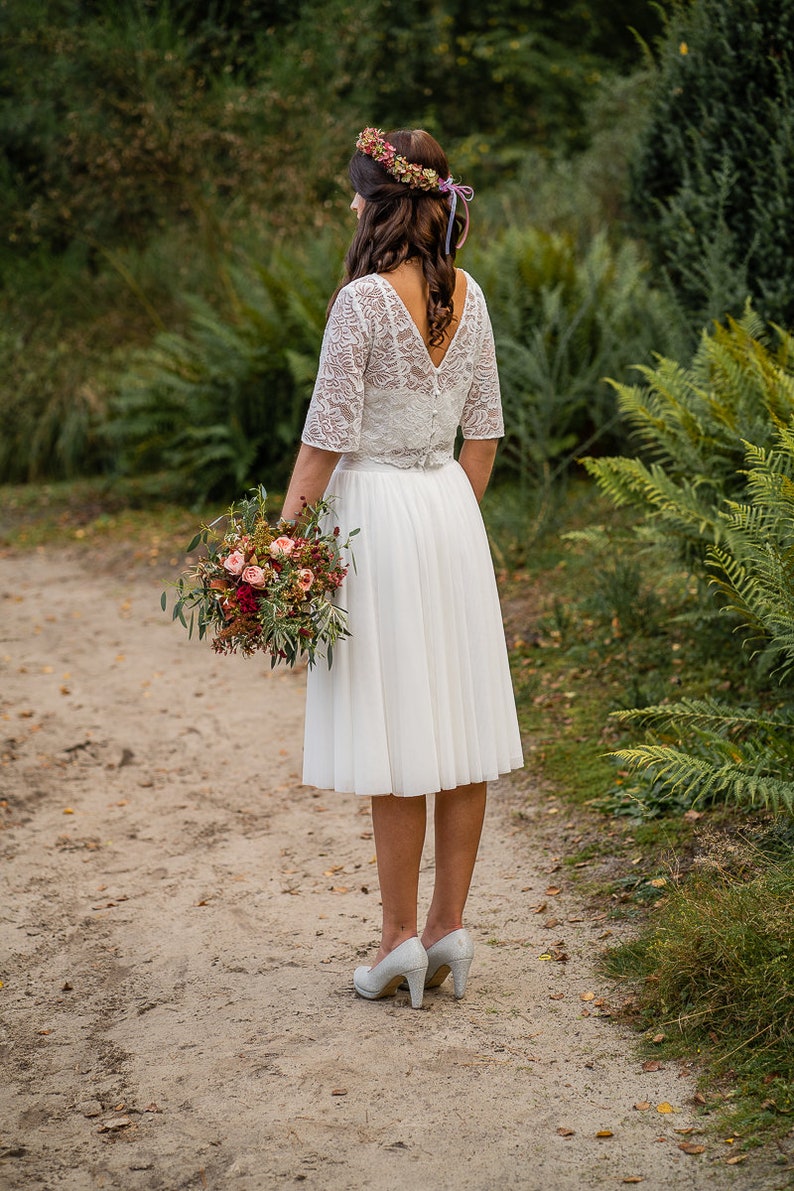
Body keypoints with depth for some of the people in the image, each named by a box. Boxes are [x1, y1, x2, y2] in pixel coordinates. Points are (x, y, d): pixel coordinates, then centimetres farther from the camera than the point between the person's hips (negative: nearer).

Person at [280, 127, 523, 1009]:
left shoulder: (364, 299, -13)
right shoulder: (467, 295, 7)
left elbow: (326, 437, -13)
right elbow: (483, 430, 12)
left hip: (375, 509, -7)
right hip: (453, 507, 7)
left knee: (393, 735, -1)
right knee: (460, 723, 8)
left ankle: (402, 937, 6)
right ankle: (450, 925, 16)